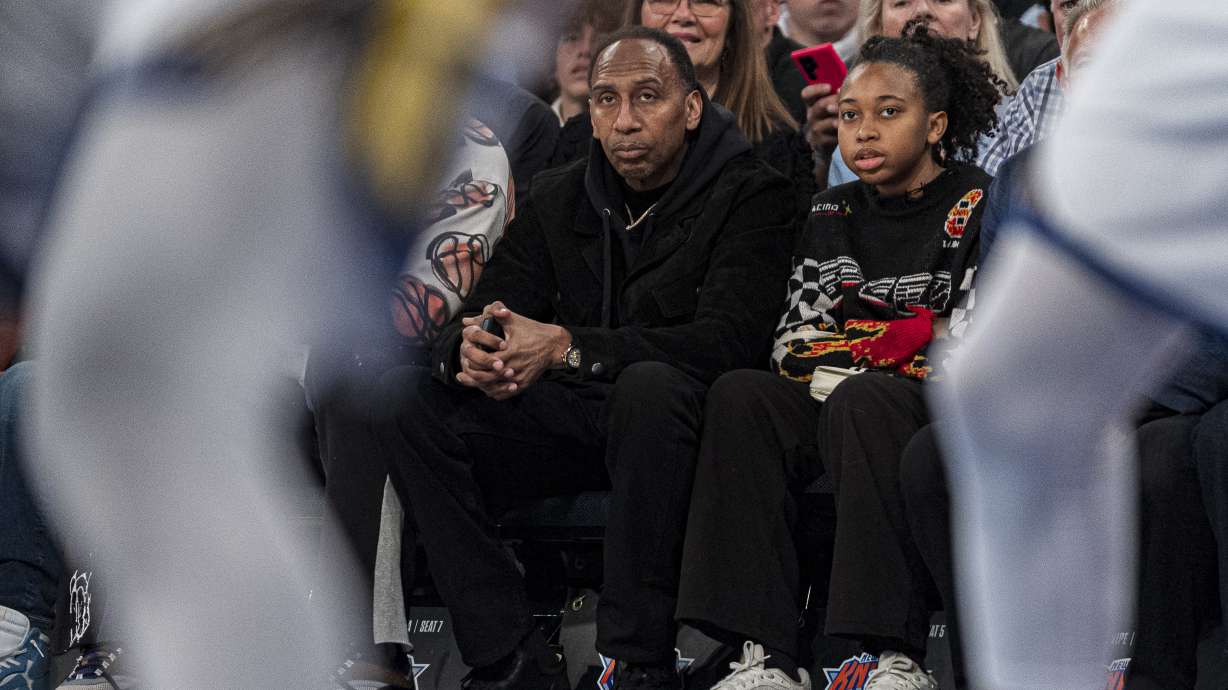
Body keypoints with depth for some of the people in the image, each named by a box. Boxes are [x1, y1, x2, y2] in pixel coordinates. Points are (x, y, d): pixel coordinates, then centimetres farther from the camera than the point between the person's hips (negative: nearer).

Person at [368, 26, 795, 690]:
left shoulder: (750, 194, -6)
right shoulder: (555, 200, 10)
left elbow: (731, 337, -21)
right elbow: (472, 320, 5)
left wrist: (569, 348, -30)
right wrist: (468, 352, -24)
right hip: (570, 423, 5)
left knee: (650, 385, -39)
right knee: (403, 397, -15)